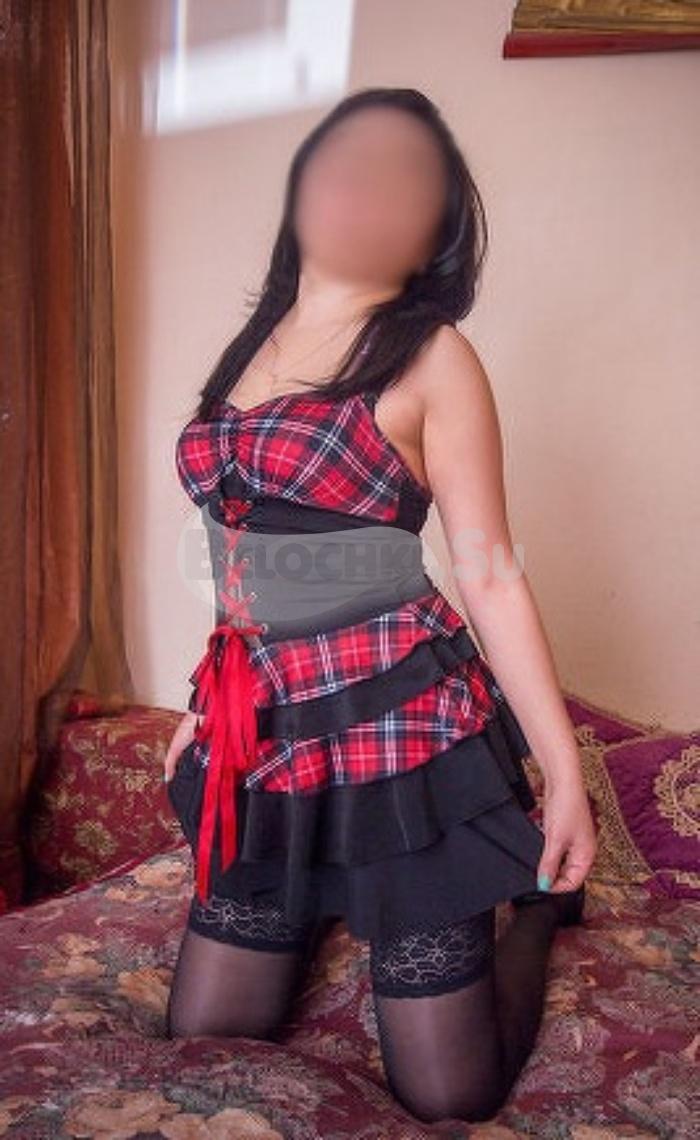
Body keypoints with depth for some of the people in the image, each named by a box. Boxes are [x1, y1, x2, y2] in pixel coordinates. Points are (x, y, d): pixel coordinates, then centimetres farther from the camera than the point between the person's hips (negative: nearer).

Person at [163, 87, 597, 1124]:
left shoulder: (431, 356, -6)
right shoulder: (256, 343, 12)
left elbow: (490, 576, -7)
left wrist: (564, 773, -8)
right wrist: (207, 707, 22)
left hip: (394, 723, -5)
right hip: (260, 730, 6)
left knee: (449, 1096, 6)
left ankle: (539, 892, 30)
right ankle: (328, 906, 38)